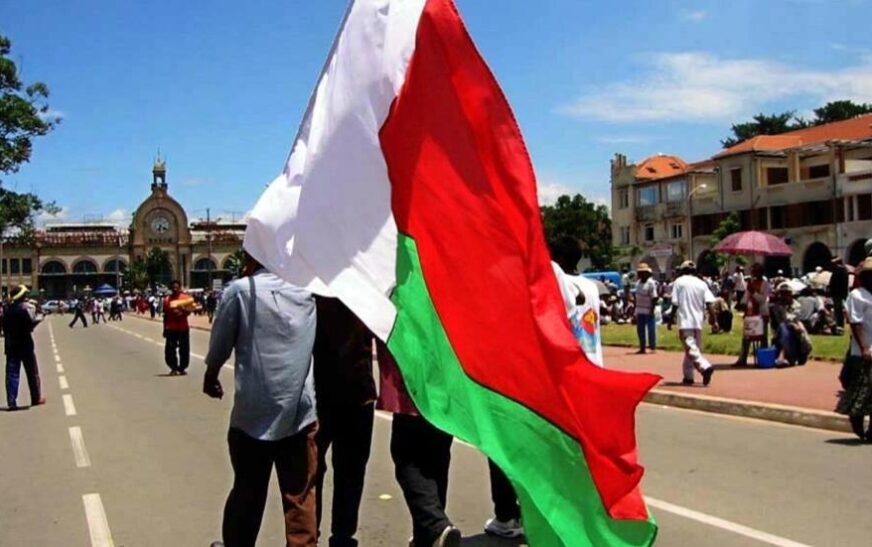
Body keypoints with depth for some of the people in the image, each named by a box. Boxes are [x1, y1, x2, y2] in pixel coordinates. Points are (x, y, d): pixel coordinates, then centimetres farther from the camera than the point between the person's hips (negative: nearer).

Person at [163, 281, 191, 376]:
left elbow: (189, 311, -2)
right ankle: (174, 368, 8)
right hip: (171, 328, 1)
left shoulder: (186, 298, 2)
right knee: (170, 349, -2)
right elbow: (165, 315, 10)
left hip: (183, 328, -1)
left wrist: (183, 310, -24)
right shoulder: (167, 299, 6)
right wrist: (165, 329, 10)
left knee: (184, 349, 4)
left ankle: (182, 368, 15)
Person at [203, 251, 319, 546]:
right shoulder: (305, 291, 5)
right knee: (301, 495, 4)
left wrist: (210, 376, 19)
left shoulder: (240, 290, -5)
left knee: (247, 492, 14)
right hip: (300, 411, 2)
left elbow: (219, 345, 1)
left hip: (253, 413, -2)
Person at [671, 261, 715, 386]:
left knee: (691, 349, -12)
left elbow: (675, 304, -6)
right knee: (692, 348, 15)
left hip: (685, 321, -5)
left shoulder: (679, 282, -1)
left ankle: (705, 367, -34)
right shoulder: (701, 283, 9)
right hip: (698, 321, 5)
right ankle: (688, 376, 18)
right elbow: (709, 303, -2)